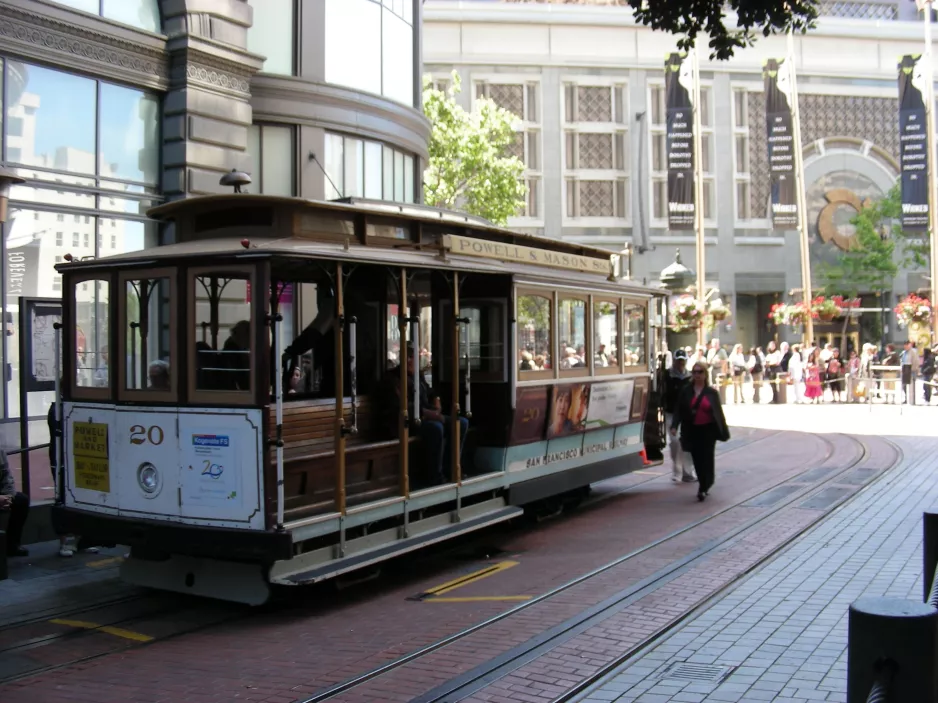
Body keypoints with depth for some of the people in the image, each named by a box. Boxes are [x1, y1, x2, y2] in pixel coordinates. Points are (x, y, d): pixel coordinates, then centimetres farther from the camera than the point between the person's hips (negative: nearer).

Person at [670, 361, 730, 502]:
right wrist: (674, 426, -11)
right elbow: (679, 410, 1)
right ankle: (705, 485, 22)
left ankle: (703, 488, 0)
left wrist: (724, 432, 4)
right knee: (697, 459, 5)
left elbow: (718, 412, 3)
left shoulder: (711, 392, 1)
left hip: (708, 429, -1)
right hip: (692, 430, 2)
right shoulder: (685, 391, 3)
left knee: (706, 459, -4)